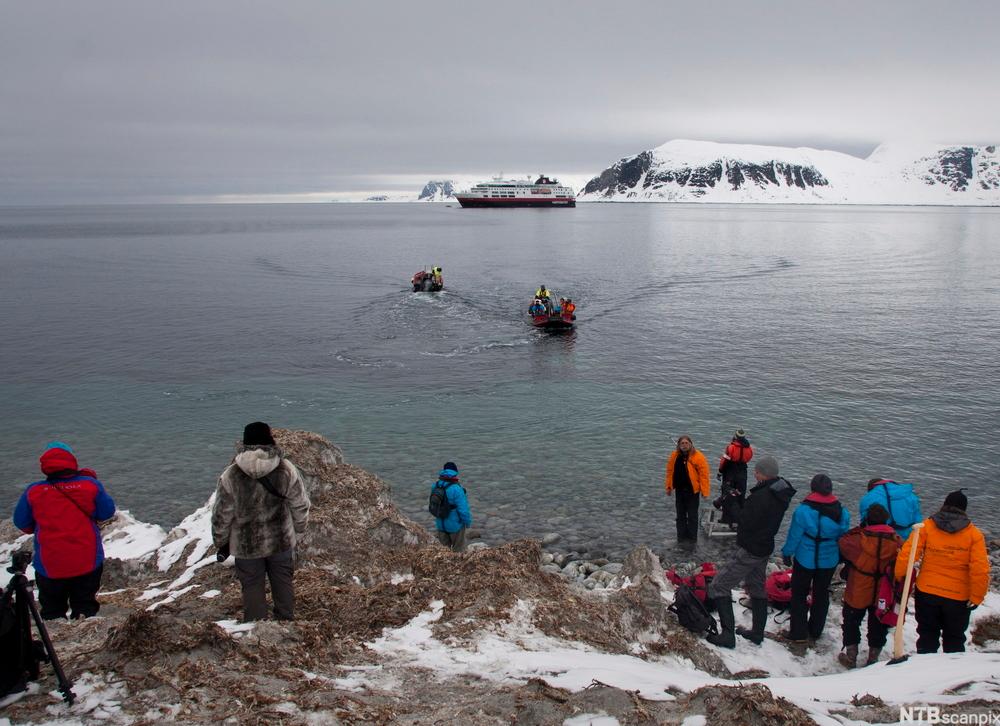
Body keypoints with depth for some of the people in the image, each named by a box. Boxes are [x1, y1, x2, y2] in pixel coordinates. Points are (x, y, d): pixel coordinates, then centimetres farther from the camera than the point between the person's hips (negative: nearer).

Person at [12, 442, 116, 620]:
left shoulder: (33, 492, -8)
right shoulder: (90, 485, -10)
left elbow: (22, 523, 4)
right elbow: (107, 512, 1)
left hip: (49, 566, 0)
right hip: (88, 563, 0)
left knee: (52, 612, 17)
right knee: (85, 606, 18)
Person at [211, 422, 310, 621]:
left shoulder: (230, 476, -19)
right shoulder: (287, 470, -16)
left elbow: (221, 515, -10)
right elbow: (300, 506, -6)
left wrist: (220, 543, 6)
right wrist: (298, 533, 11)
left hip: (246, 545, -1)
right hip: (281, 540, 2)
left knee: (252, 587, 16)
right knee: (283, 582, 22)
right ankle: (286, 620, 37)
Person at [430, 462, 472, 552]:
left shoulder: (435, 486, -10)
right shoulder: (456, 489, -28)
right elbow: (463, 509, -24)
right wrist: (468, 522, -6)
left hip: (440, 523, 5)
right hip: (455, 524, -5)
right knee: (458, 548, 17)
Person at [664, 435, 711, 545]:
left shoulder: (698, 457, -15)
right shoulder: (674, 456, 0)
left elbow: (703, 474, -14)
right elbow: (670, 471, 9)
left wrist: (704, 490, -16)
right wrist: (669, 486, 9)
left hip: (692, 491, -5)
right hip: (679, 490, 5)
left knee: (692, 515, 5)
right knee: (680, 515, 13)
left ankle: (692, 539, 15)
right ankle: (681, 538, 23)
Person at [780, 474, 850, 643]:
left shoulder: (803, 510, -20)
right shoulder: (842, 512, -6)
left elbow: (794, 536, -14)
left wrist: (787, 553, 0)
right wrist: (840, 557, 18)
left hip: (805, 559, -4)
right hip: (829, 561, 4)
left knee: (799, 594, 11)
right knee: (821, 594, 19)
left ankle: (798, 633, 13)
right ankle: (815, 632, 30)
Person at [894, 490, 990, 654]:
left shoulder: (927, 526, -6)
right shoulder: (974, 534, -6)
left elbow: (907, 554, -12)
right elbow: (980, 570, -12)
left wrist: (899, 578, 0)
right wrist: (976, 597, -4)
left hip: (926, 593, 0)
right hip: (958, 598, 0)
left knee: (927, 636, 16)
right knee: (954, 641, 17)